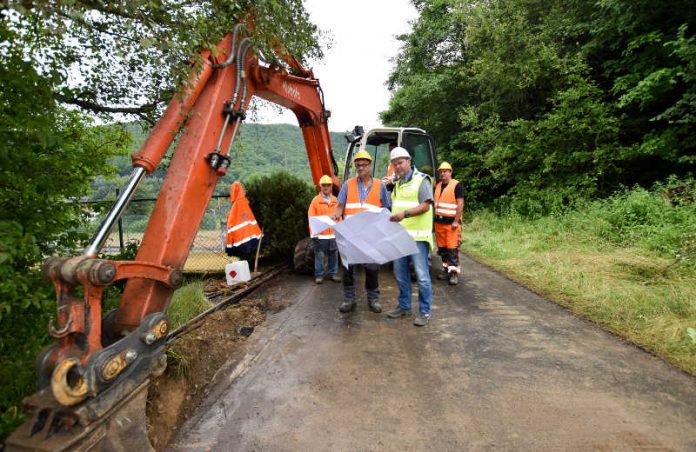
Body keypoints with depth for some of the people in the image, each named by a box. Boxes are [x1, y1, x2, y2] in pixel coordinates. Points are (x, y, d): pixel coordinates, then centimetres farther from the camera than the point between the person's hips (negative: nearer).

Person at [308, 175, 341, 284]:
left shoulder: (335, 201, 8)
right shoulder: (316, 200, -2)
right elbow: (311, 218, -6)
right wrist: (313, 233, -11)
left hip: (333, 234, 3)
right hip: (320, 234, -3)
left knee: (333, 255, 10)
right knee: (319, 255, 3)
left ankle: (333, 274, 22)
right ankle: (319, 275, 13)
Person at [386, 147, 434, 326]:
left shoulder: (421, 180, -5)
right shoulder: (397, 184, 18)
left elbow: (425, 206, -14)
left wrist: (405, 214, -25)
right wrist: (391, 216, 9)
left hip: (417, 236, -7)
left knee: (421, 275, -3)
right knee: (400, 272, 13)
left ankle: (424, 311, 10)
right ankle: (404, 306, 27)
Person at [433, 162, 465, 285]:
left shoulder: (456, 185, -5)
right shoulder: (438, 186, 15)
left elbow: (460, 204, -11)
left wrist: (456, 221, -17)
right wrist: (434, 219, 15)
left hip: (451, 222, -7)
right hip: (439, 222, 7)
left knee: (452, 248, -7)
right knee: (442, 247, 10)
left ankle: (454, 272, -2)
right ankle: (446, 269, 22)